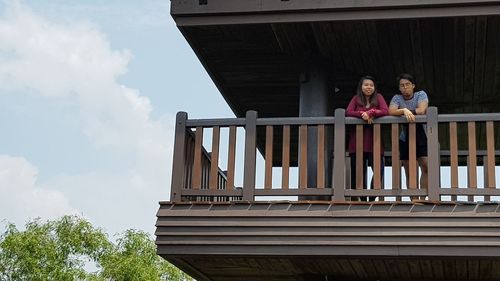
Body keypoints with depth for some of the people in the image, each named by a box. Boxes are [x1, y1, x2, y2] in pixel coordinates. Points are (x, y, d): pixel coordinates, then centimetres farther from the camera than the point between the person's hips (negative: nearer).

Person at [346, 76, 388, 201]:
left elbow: (385, 111, -4)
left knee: (379, 169, -10)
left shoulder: (378, 97, 10)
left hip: (374, 139, -1)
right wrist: (361, 114, -18)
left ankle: (372, 197, 1)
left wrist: (371, 113, -16)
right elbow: (348, 112, -2)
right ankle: (362, 198, 9)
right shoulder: (356, 98, 12)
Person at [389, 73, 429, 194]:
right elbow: (391, 111, -17)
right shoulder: (397, 98, 2)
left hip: (421, 136, -1)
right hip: (405, 139, 1)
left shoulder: (421, 95, -2)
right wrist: (405, 111, -30)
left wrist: (407, 111, -11)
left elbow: (421, 110, -20)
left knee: (426, 167, -11)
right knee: (409, 172, 3)